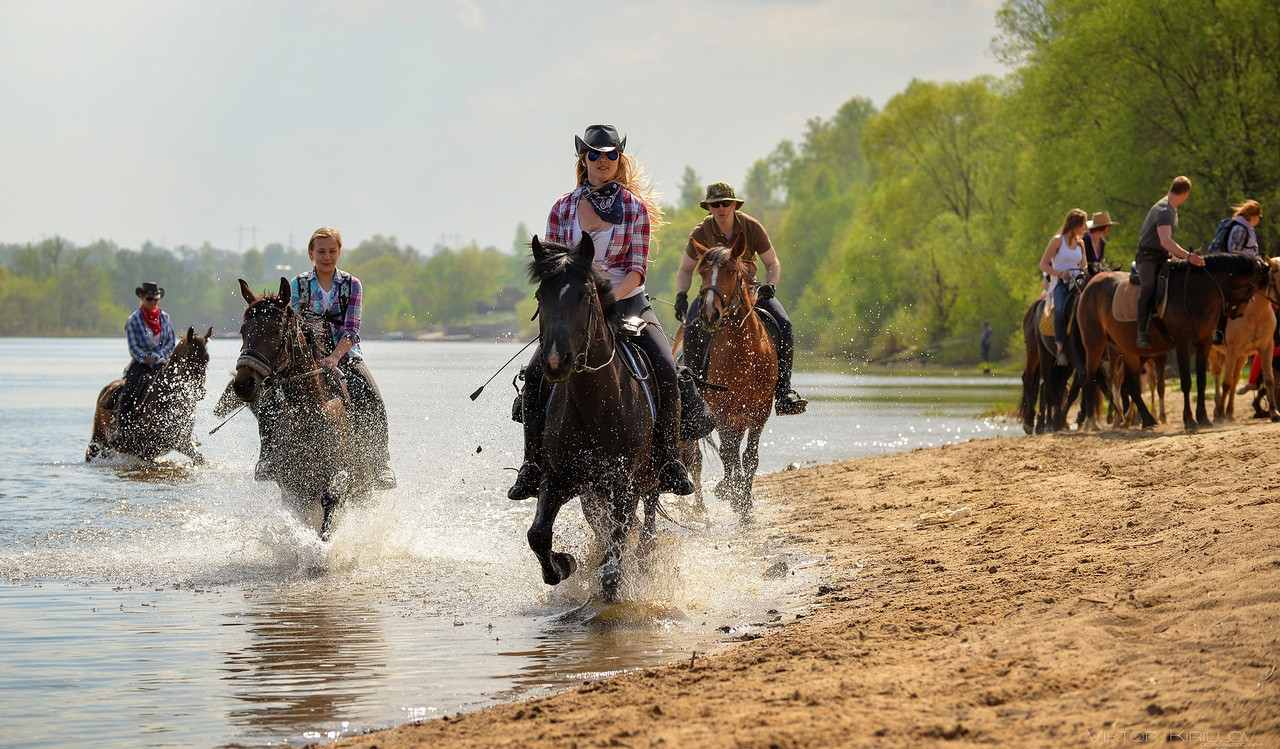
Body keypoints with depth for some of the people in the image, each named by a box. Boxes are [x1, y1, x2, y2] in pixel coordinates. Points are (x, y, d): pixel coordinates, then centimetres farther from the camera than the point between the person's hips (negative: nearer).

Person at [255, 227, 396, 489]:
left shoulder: (352, 285, 4)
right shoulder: (297, 285, 6)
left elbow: (352, 330, -6)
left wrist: (335, 356, -25)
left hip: (344, 355, -1)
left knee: (372, 402, -28)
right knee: (268, 402, -23)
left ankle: (380, 462, -18)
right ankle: (268, 457, -5)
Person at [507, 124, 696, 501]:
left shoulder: (635, 208, 1)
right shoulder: (563, 208, 5)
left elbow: (637, 270, -5)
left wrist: (610, 296, -23)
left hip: (628, 304, -1)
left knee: (665, 371, -24)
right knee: (535, 373, -21)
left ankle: (668, 462, -10)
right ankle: (533, 465, -8)